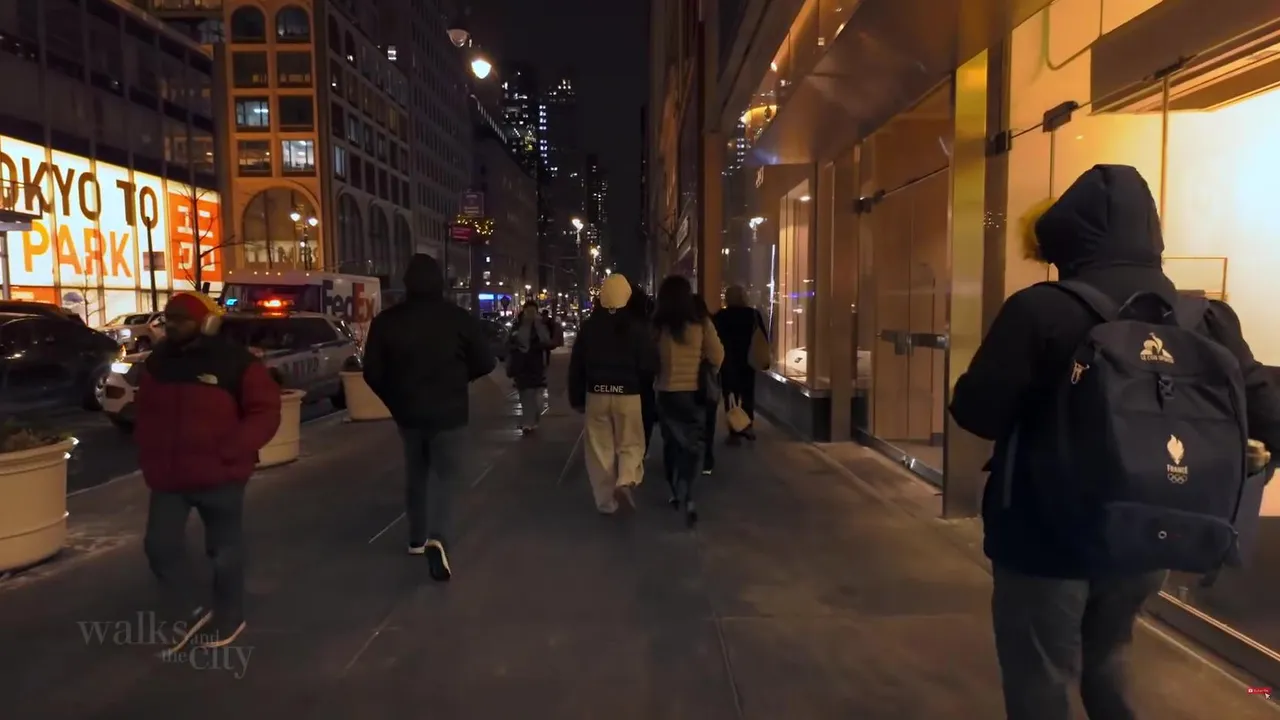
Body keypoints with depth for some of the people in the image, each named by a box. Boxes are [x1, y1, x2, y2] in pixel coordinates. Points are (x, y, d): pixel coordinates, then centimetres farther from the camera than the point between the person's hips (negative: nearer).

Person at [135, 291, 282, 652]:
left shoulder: (236, 362, -11)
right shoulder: (157, 361, 8)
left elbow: (266, 413, -11)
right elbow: (145, 412, 19)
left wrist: (230, 452, -20)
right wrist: (149, 457, 8)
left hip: (219, 476, -5)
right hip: (168, 476, 6)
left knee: (224, 550, 8)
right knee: (160, 545, 6)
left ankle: (228, 619, 27)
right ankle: (187, 615, 26)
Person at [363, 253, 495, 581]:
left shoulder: (386, 320, -4)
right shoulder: (459, 318, -9)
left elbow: (373, 373, -1)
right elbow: (485, 363, -4)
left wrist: (395, 402, 14)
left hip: (408, 412, 3)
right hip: (449, 412, -2)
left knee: (416, 473, 19)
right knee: (443, 473, 3)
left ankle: (417, 538, 27)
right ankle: (437, 538, -17)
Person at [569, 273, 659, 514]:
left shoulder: (589, 325, 2)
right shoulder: (638, 326, -6)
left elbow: (576, 365, 5)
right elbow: (650, 365, -8)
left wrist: (576, 398, 13)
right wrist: (641, 385, 13)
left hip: (596, 394, 2)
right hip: (628, 395, -2)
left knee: (600, 449, 10)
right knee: (631, 444, 11)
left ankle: (605, 500, 13)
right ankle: (626, 481, -15)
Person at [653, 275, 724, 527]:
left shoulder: (657, 325, -7)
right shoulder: (701, 323, -7)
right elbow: (717, 357, -2)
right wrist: (706, 374, 17)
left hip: (667, 392, 1)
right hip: (695, 392, 0)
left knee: (672, 443, 16)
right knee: (692, 445, 4)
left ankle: (679, 493, 26)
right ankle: (687, 497, -13)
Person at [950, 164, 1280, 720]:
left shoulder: (1040, 310, -19)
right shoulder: (1203, 319, -3)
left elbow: (975, 412, -18)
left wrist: (1032, 408, 4)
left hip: (1046, 538, -5)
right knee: (1104, 668, 29)